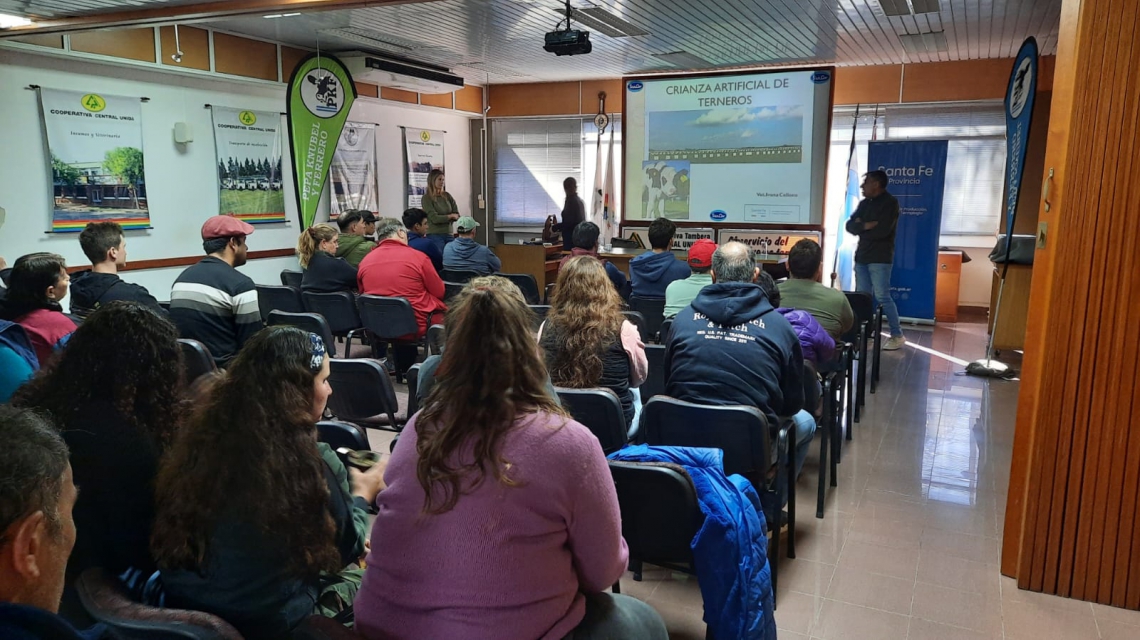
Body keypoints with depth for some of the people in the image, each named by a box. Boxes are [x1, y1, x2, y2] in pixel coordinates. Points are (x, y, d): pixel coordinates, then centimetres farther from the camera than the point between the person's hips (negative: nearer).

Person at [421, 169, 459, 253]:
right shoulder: (426, 198, -4)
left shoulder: (447, 196, 9)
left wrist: (442, 219, -7)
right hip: (434, 235, -5)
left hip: (449, 234, 5)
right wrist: (450, 216, -1)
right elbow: (434, 218, -12)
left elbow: (457, 216, 5)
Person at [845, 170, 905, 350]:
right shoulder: (864, 203, 14)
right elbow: (850, 226, 6)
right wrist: (866, 225, -13)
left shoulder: (890, 202, -7)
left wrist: (861, 227, -5)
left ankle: (897, 335, -1)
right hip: (862, 256, 7)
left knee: (882, 296, -8)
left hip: (880, 258, -7)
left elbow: (882, 230, -19)